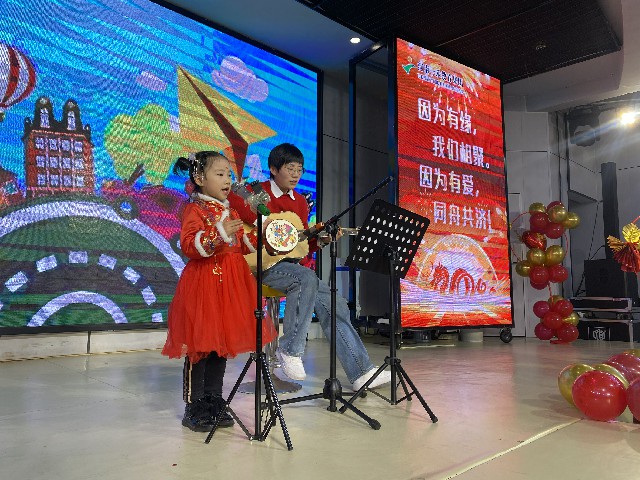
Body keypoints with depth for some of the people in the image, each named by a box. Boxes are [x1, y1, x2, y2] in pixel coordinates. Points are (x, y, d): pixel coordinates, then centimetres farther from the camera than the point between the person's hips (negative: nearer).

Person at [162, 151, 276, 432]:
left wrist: (257, 231, 6)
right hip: (203, 284, -7)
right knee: (199, 346, -2)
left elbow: (244, 246, 22)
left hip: (230, 285, 7)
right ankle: (194, 408, 11)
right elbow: (189, 245, -19)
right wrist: (219, 233, -30)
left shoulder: (230, 212, 18)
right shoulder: (195, 210, -5)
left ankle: (214, 402, 23)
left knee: (222, 345, 11)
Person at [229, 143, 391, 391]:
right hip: (263, 265, -7)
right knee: (306, 278, -36)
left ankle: (361, 372, -2)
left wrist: (320, 240, -3)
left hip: (291, 265, 7)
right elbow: (228, 197, -21)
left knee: (335, 304, -7)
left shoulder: (300, 202, 18)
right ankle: (290, 350, -20)